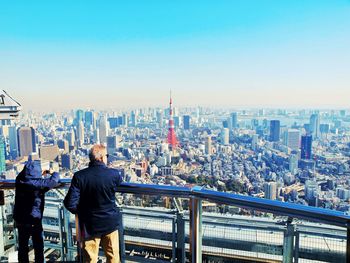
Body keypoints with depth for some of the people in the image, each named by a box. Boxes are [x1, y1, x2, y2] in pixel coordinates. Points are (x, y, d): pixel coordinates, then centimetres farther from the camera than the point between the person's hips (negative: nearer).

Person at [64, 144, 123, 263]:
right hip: (110, 223, 0)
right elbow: (120, 177, 7)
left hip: (89, 224, 1)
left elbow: (70, 204, -17)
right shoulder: (114, 174, -18)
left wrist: (81, 212, 3)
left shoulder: (79, 176, -17)